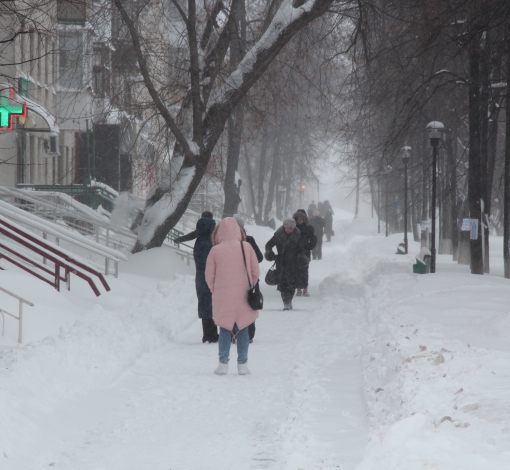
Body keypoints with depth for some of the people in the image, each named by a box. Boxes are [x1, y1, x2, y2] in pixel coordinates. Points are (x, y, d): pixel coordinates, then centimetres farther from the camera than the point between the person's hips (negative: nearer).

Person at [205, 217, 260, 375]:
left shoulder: (215, 250, -6)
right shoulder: (246, 247, -3)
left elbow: (209, 276, 0)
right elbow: (255, 272, 2)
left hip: (222, 297, -1)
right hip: (244, 297, 1)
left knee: (225, 330, 10)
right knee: (242, 330, 9)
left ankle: (223, 363, 7)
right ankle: (242, 364, 8)